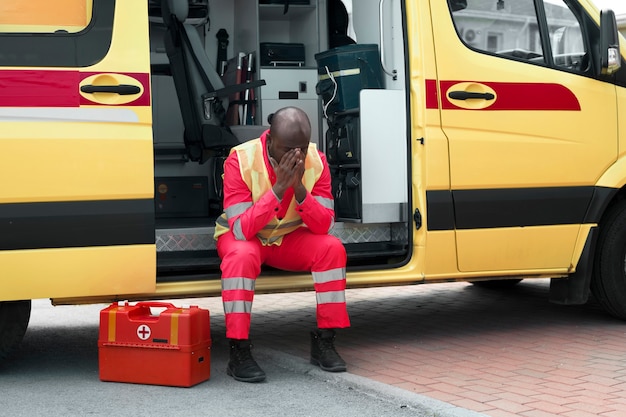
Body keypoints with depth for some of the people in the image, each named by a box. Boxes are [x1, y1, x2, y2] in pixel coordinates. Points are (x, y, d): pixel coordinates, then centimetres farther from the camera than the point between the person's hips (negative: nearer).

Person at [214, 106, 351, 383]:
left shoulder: (316, 161, -13)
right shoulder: (241, 160, -24)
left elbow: (323, 226, -16)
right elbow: (241, 230, -29)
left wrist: (300, 189, -32)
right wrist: (278, 188, -37)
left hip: (289, 238, 3)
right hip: (241, 237, -3)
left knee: (332, 247, -23)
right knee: (242, 255, -37)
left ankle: (324, 341, -12)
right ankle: (238, 352, -29)